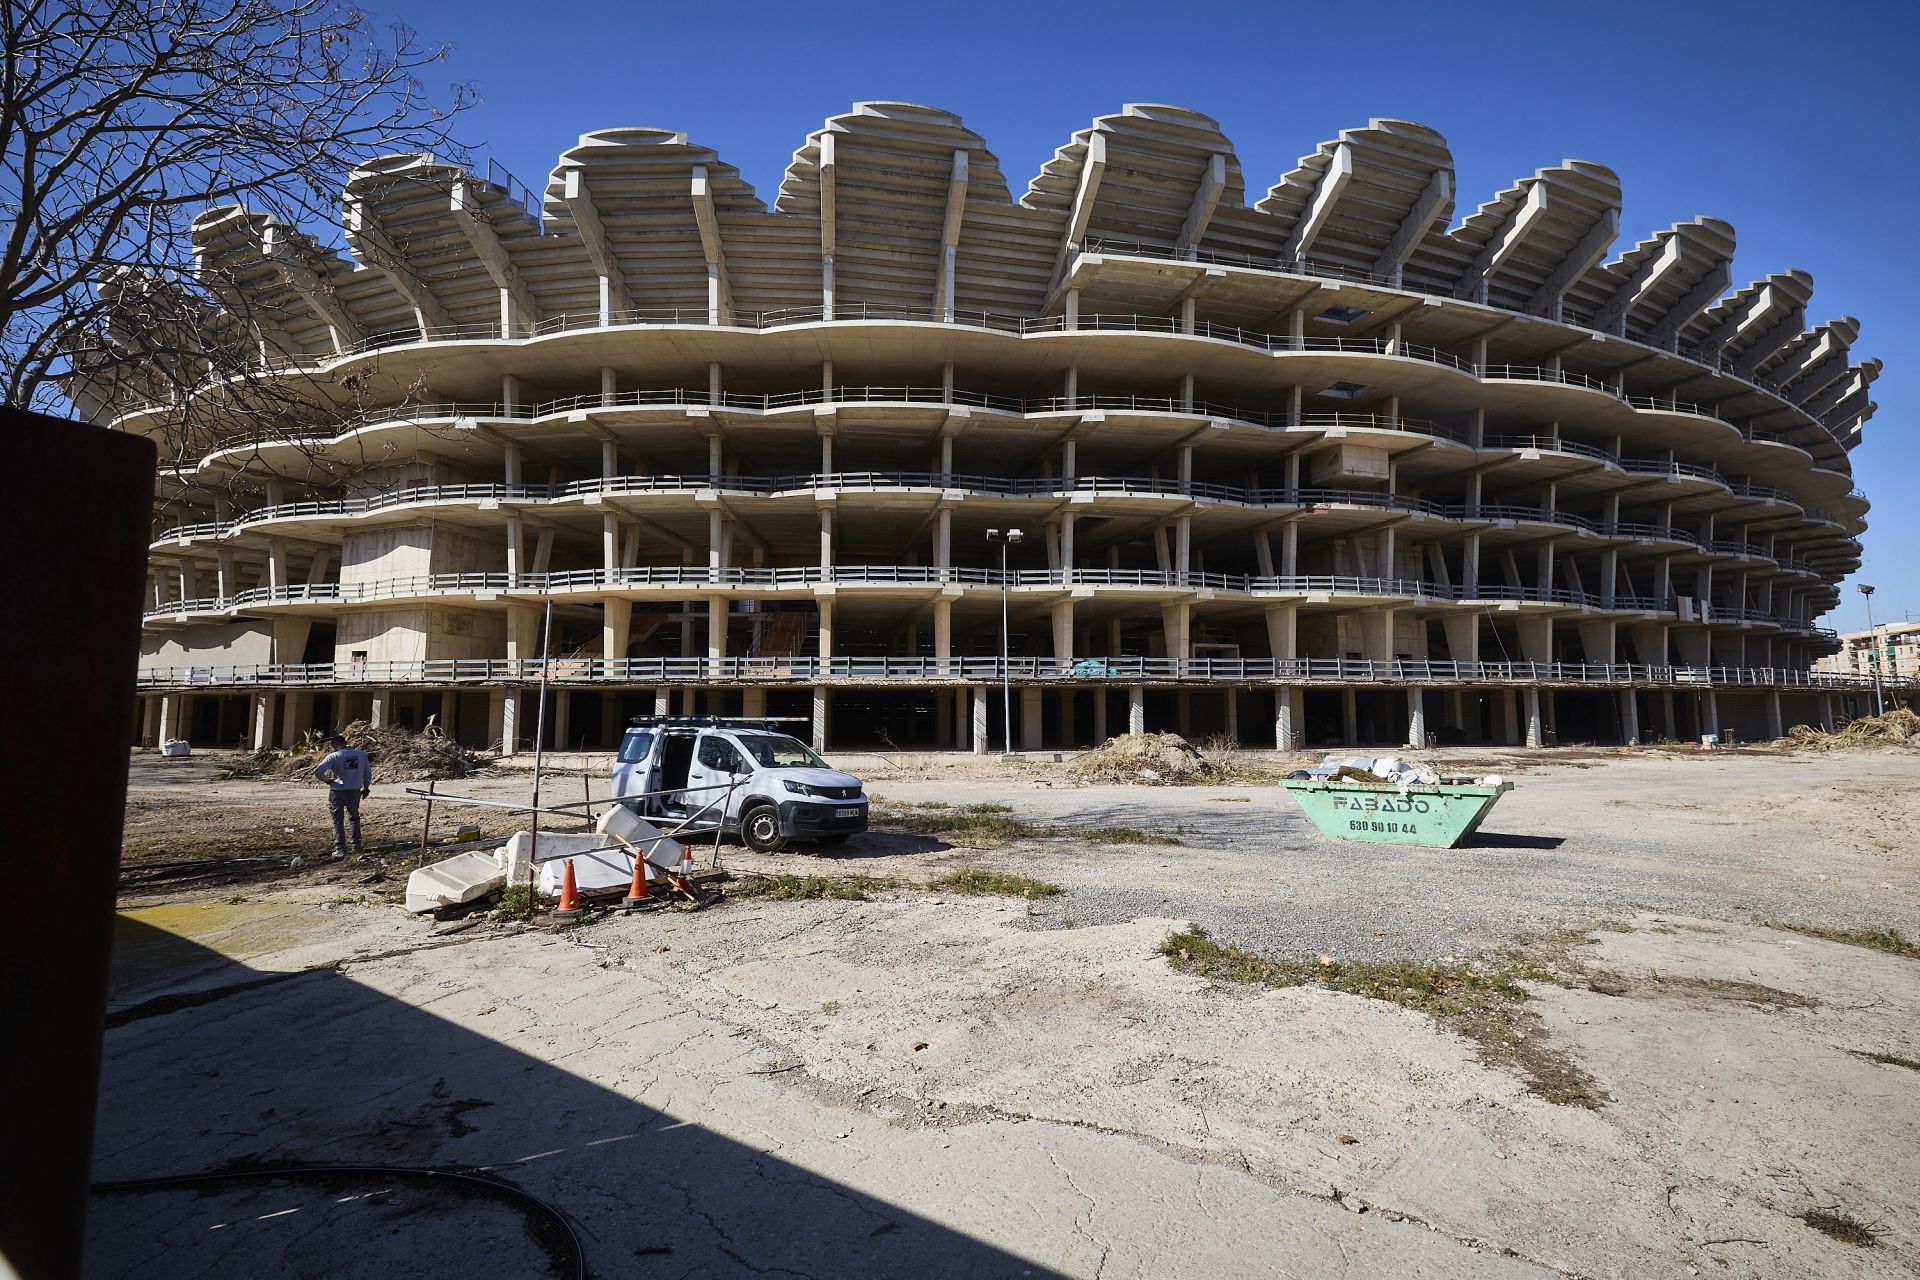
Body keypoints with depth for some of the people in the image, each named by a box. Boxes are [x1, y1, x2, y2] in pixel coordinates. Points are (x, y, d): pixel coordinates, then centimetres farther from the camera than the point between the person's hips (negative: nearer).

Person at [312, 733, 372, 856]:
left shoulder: (333, 756, -10)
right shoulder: (361, 754, 3)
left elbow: (318, 771, -19)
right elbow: (368, 772, 9)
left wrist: (327, 780, -2)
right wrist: (366, 787, 22)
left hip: (337, 792, -4)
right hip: (355, 791, 4)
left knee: (338, 821, 4)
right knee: (354, 818, 22)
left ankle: (340, 849, -1)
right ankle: (356, 846, 24)